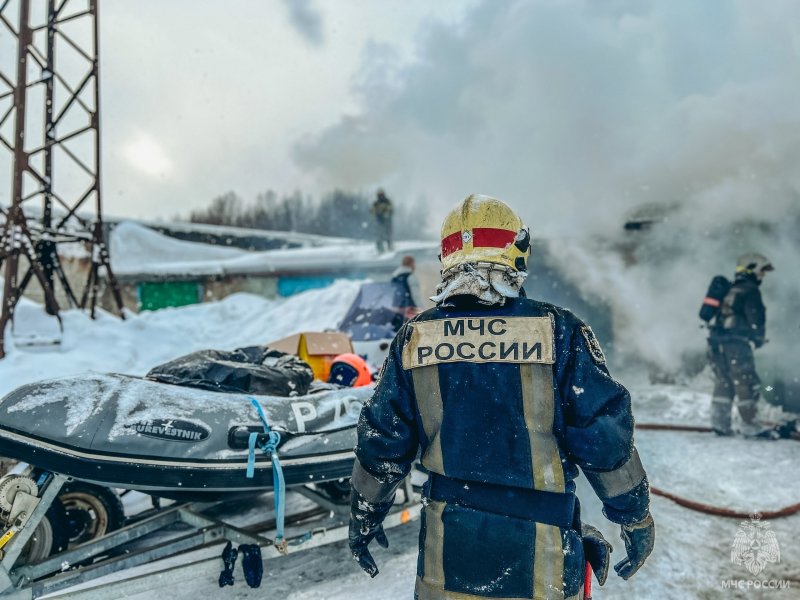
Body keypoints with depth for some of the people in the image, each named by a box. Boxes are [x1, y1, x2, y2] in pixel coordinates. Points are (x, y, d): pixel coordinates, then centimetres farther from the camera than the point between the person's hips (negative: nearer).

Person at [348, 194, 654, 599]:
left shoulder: (414, 337, -5)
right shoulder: (557, 331, -12)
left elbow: (382, 443, 0)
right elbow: (605, 437, -8)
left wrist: (363, 519, 15)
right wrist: (637, 518, 7)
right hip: (540, 549, -1)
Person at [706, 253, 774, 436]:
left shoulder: (730, 290, 22)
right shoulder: (750, 290, -5)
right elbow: (756, 318, -11)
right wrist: (759, 338, 6)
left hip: (716, 342, 9)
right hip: (735, 343, -9)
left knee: (724, 383, 13)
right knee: (748, 384, -2)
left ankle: (719, 421, 11)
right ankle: (749, 425, 0)